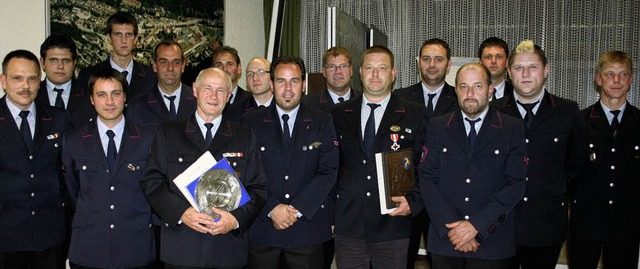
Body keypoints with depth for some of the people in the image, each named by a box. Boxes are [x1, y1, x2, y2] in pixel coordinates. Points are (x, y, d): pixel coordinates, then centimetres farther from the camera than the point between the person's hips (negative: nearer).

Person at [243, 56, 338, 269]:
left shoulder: (322, 122, 5)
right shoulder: (251, 121, 5)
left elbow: (328, 172, -3)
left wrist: (297, 210, -11)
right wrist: (272, 209, -13)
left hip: (307, 228, 0)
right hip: (262, 228, 0)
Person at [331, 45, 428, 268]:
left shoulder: (414, 114, 3)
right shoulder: (339, 114, 9)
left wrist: (413, 201, -12)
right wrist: (331, 207, 3)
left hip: (392, 225, -1)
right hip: (347, 226, 2)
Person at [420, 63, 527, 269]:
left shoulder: (513, 129, 1)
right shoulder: (438, 127, 6)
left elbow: (515, 184, -5)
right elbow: (427, 179, 0)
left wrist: (477, 226, -13)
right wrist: (451, 227, -11)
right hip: (444, 240, 1)